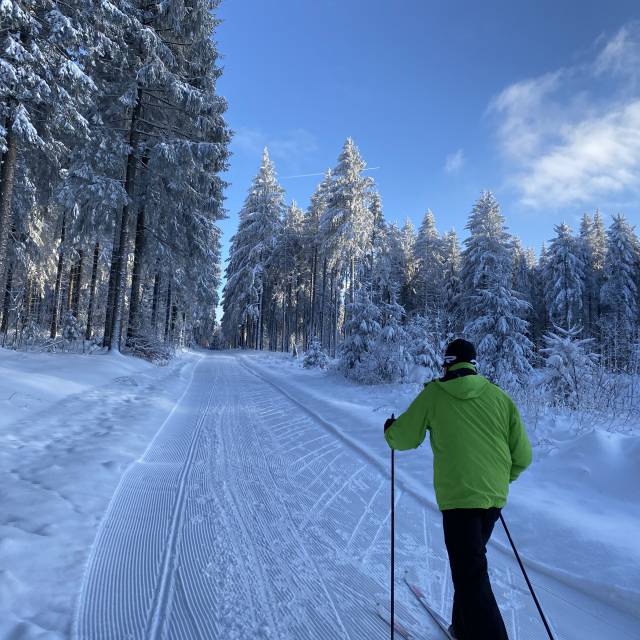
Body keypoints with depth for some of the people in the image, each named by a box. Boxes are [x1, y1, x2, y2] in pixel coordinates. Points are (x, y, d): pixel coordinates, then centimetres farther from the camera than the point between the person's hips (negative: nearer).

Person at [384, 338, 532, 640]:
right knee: (471, 561, 24)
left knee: (471, 576, 1)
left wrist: (390, 430, 26)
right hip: (495, 496, 5)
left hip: (458, 495, -5)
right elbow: (523, 455, 6)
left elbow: (403, 438, 3)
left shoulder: (433, 394, -4)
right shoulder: (499, 396, 4)